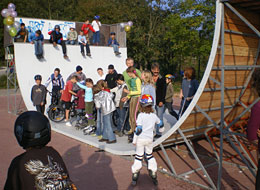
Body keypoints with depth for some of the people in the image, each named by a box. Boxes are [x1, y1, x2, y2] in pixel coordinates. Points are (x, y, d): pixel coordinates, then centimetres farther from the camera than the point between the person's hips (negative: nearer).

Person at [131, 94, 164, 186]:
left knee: (138, 157, 6)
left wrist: (134, 140, -9)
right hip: (150, 139, 4)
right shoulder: (154, 116, 0)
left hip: (140, 139, -4)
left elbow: (138, 129, -19)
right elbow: (160, 124, 18)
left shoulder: (141, 115, -14)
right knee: (150, 155, 20)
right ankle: (153, 175, 23)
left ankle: (135, 176, 11)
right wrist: (161, 129, 41)